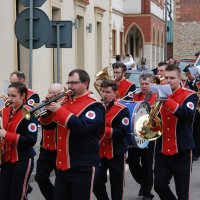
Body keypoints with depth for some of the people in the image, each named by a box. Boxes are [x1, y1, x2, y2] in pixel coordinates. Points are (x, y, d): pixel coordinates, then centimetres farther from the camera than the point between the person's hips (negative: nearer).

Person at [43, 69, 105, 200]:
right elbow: (48, 121, 17)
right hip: (62, 165, 7)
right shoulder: (67, 103, 13)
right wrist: (48, 107, -3)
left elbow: (82, 128, -26)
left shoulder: (94, 106, -10)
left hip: (83, 167, -7)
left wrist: (59, 110, -24)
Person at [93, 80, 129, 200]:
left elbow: (123, 131, -19)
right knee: (97, 184, 3)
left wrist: (104, 130, -27)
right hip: (99, 152, 4)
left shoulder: (122, 110, -9)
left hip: (116, 153, -4)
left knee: (116, 185, 6)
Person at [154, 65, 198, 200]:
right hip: (162, 150, 4)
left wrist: (167, 101, -32)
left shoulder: (190, 95, -6)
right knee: (159, 186, 1)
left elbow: (188, 114, -26)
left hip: (181, 150, -4)